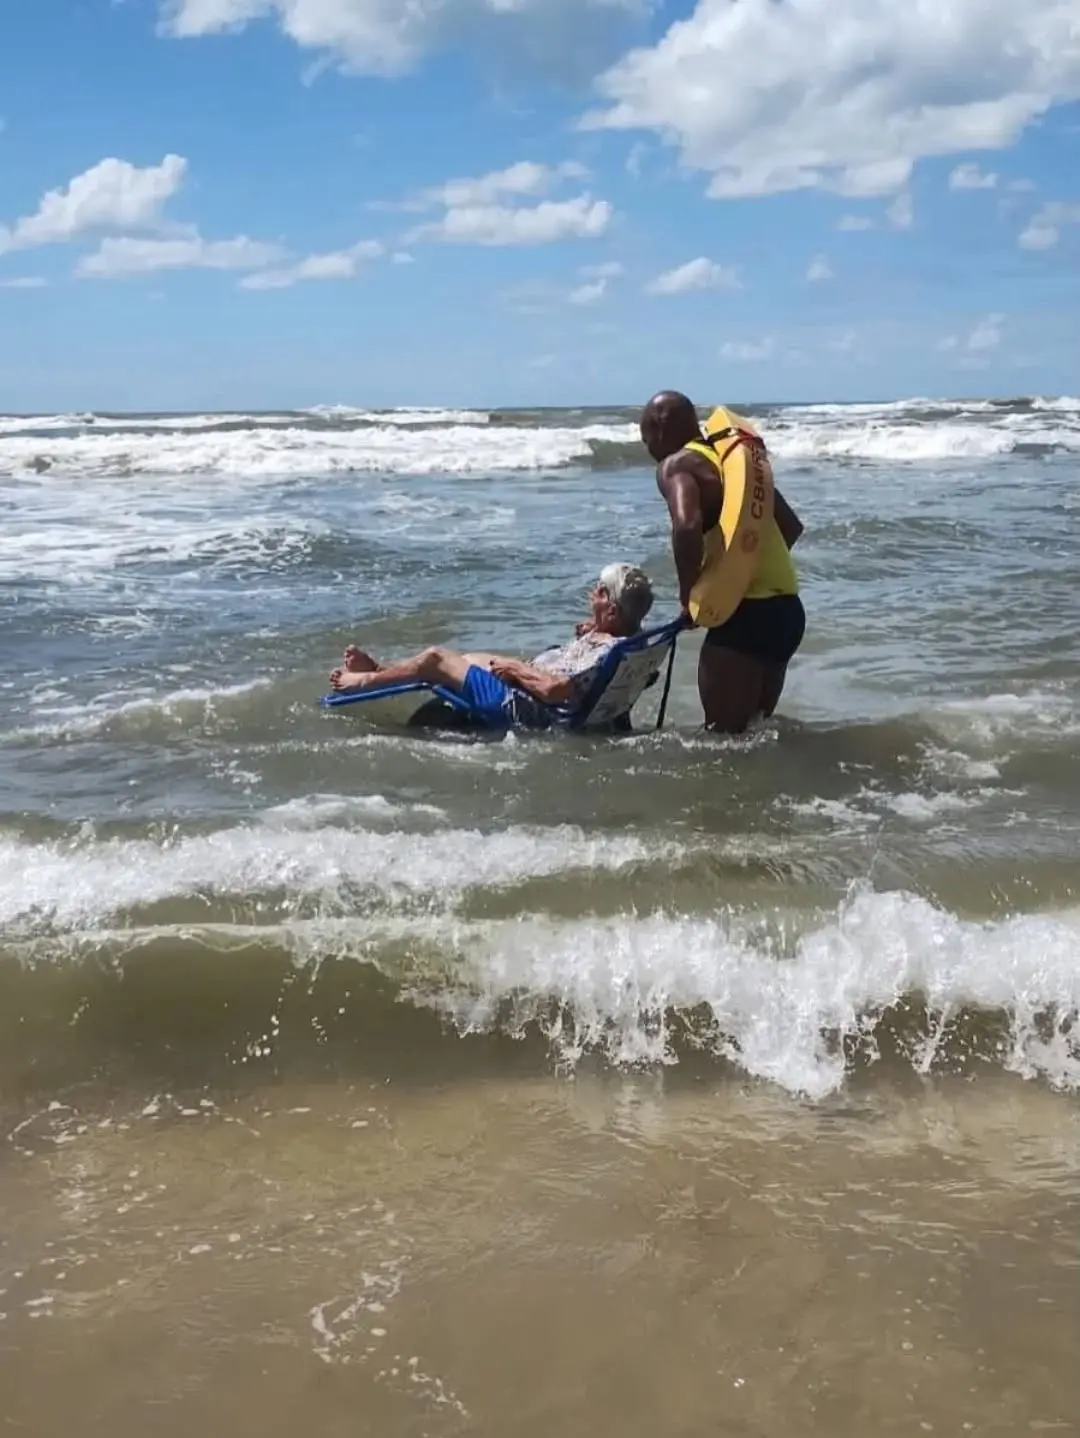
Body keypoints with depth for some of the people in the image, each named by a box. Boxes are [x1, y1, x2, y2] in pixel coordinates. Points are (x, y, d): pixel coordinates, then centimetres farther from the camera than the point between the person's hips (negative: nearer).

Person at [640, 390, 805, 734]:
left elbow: (687, 527, -26)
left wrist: (688, 596, -13)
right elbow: (792, 525, 28)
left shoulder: (676, 465, -5)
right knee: (755, 726, 19)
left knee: (724, 732, -1)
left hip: (746, 612, -9)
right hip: (786, 608, 9)